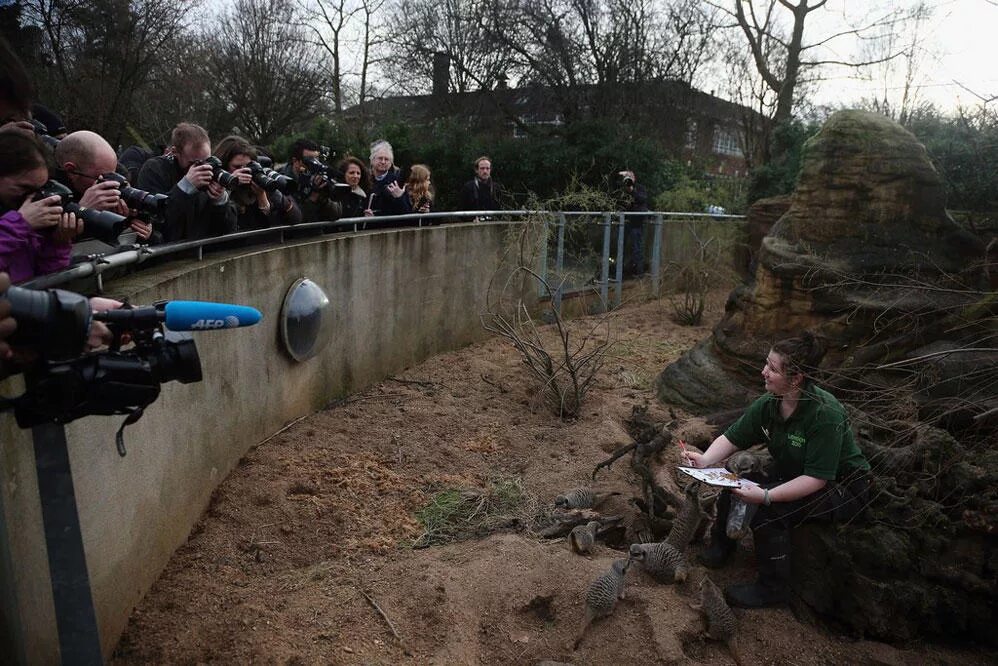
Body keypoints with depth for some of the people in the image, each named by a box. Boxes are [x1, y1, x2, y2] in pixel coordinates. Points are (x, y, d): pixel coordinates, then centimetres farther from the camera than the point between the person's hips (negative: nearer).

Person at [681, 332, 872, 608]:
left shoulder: (825, 414, -31)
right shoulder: (768, 404, -11)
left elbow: (817, 478, -32)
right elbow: (732, 437, -6)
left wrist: (766, 496, -40)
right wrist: (705, 460, -26)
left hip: (843, 487, -7)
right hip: (793, 477, 7)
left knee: (767, 513, -28)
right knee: (734, 484, -12)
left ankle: (773, 588, -4)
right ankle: (721, 543, 17)